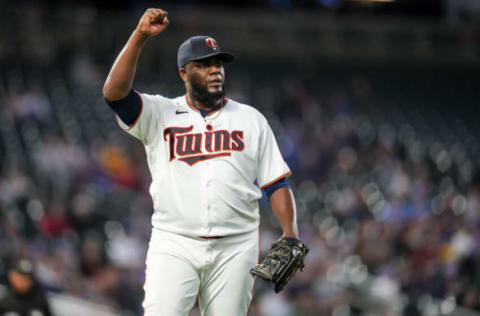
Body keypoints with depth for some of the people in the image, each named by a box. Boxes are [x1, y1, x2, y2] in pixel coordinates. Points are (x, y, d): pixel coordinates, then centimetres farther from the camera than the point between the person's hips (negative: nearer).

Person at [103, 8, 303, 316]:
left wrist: (290, 235, -4)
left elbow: (276, 182, 9)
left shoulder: (251, 119, 13)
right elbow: (114, 92, -9)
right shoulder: (160, 114, 8)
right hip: (174, 244, -2)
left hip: (235, 249, 2)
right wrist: (140, 36, -17)